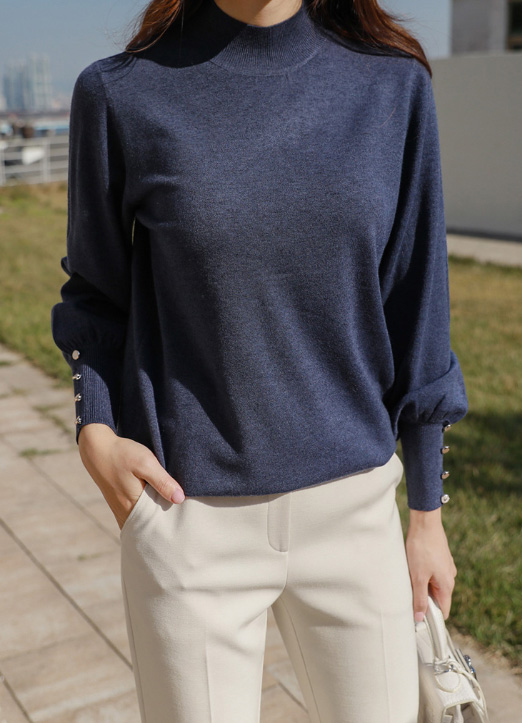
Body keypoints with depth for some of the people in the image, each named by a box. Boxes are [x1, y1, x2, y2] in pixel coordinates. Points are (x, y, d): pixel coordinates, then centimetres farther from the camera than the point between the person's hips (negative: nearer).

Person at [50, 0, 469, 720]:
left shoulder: (393, 84, -1)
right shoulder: (123, 93, -5)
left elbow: (414, 310, 2)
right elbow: (97, 289, 7)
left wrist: (428, 514, 7)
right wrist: (95, 433, -10)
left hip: (355, 503, 2)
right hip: (189, 509, -1)